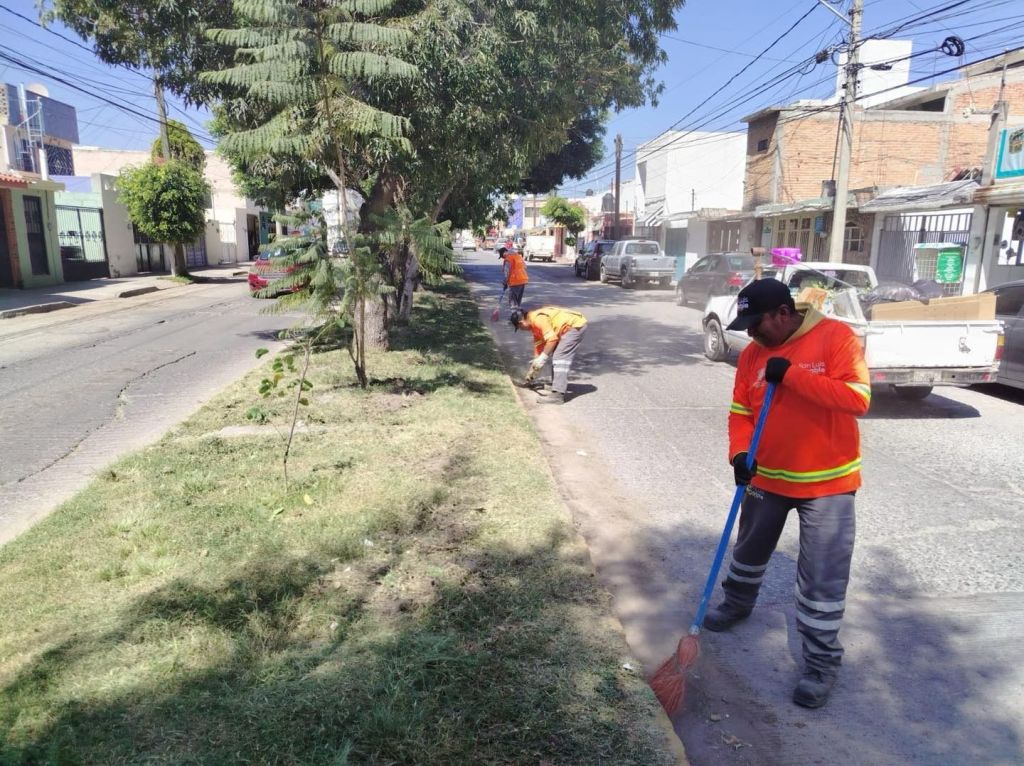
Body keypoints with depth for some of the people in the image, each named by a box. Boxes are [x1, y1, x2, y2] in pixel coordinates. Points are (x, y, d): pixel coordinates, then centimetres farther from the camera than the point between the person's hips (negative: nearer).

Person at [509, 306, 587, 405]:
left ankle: (558, 395, -19)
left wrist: (543, 358, -16)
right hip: (571, 326, 11)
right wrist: (532, 369, 28)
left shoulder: (538, 319, -17)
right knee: (556, 356, 17)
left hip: (576, 325, -11)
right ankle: (558, 386, 24)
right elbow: (538, 345, 24)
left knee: (560, 357, -15)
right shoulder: (534, 323, 15)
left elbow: (552, 339, -23)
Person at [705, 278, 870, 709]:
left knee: (823, 577, 0)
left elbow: (858, 399, -24)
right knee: (750, 549, 24)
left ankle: (822, 663, 15)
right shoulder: (753, 353, 0)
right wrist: (740, 453, -17)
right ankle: (738, 603, 51)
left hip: (827, 482, -5)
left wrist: (791, 374, -26)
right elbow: (740, 412, 1)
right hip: (767, 477, 5)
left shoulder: (836, 337, -15)